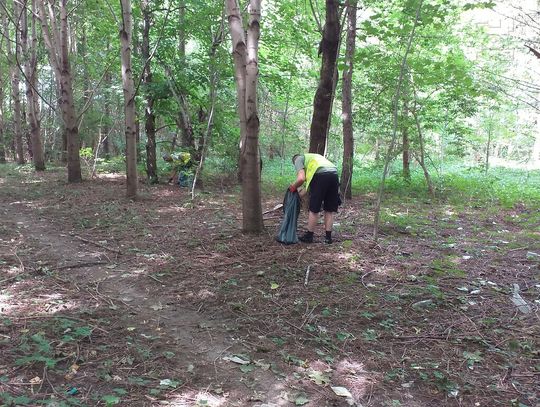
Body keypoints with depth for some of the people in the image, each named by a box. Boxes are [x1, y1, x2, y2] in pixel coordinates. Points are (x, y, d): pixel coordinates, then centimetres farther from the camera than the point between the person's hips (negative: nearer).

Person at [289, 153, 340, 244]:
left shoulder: (298, 159, 18)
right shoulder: (312, 157, 40)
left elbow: (301, 178, 0)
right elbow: (310, 180, 30)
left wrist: (294, 186, 18)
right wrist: (301, 192, 31)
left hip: (321, 175, -7)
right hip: (334, 174, 7)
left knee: (314, 210, 7)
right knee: (329, 210, 15)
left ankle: (309, 236, 18)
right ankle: (328, 236, 20)